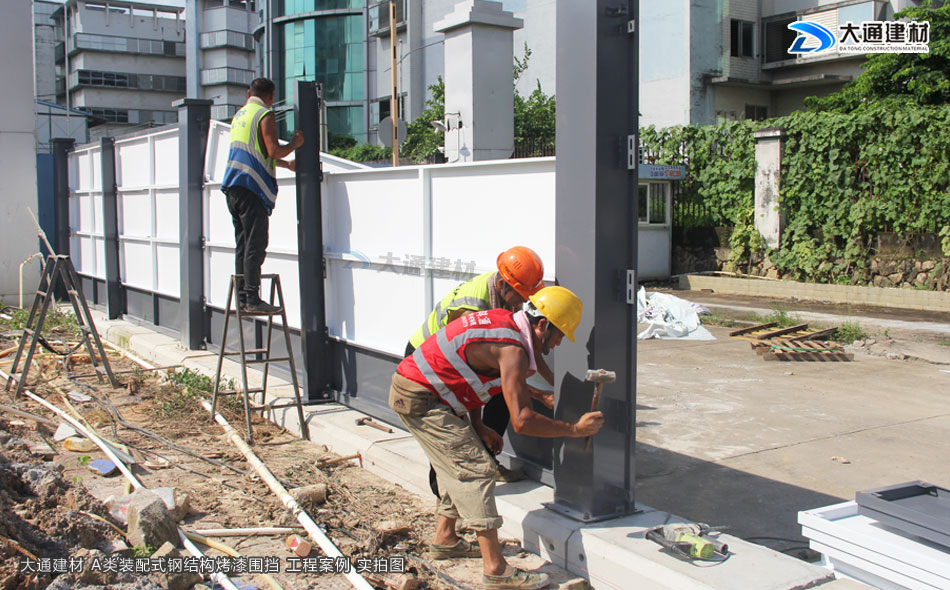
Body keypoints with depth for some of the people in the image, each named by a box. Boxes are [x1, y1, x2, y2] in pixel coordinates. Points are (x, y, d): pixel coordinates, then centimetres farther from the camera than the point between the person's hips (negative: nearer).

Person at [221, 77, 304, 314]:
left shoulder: (239, 115, 23)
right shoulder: (265, 116, -4)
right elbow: (274, 150, -15)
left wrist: (286, 164, 38)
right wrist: (294, 143, 3)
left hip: (233, 186, 9)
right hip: (251, 187, -9)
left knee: (242, 243, 9)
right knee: (255, 244, -9)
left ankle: (242, 299, 10)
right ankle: (253, 299, -11)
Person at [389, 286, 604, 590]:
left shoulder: (504, 322, 8)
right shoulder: (513, 350, -21)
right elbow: (522, 421, -27)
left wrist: (478, 428, 13)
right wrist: (575, 429, -15)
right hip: (420, 401, -10)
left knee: (461, 465, 19)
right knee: (476, 470, -11)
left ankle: (444, 538, 32)